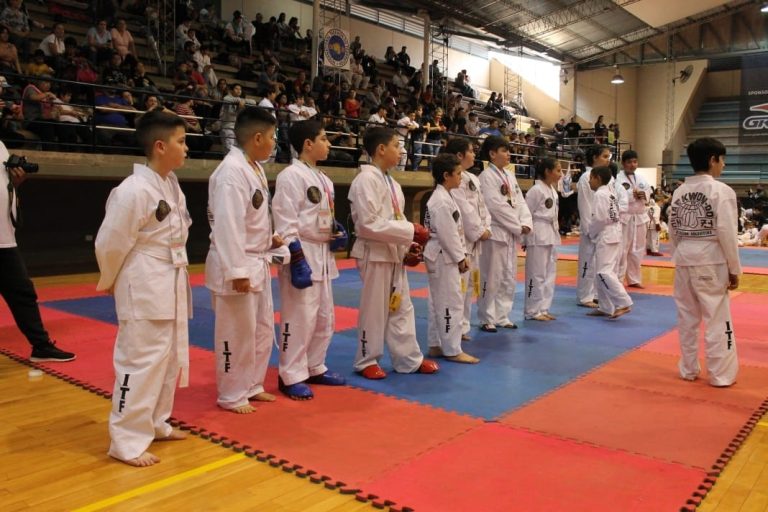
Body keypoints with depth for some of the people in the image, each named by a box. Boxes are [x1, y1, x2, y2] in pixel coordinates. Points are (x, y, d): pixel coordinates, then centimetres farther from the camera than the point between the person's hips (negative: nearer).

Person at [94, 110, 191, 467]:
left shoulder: (171, 184, 9)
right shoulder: (133, 191, -19)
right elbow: (110, 244, -14)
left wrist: (174, 275, 15)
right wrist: (111, 283, 0)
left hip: (172, 285, 9)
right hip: (143, 289, -9)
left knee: (171, 358, 17)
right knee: (141, 362, -2)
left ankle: (155, 424, 34)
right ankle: (128, 441, 12)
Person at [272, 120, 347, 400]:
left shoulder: (323, 179, 14)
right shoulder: (291, 175, -14)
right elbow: (285, 223, -18)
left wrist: (336, 233, 4)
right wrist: (297, 260, -22)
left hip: (322, 255, 9)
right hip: (301, 255, -9)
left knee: (324, 316, 16)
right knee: (299, 318, -3)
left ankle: (315, 368, 30)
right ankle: (291, 377, 10)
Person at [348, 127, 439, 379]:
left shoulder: (391, 182, 12)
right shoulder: (366, 180, -16)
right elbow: (369, 224, -23)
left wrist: (408, 244, 3)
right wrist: (410, 231, -21)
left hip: (394, 253, 9)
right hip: (375, 254, -9)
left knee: (402, 307, 14)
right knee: (374, 309, 3)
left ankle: (409, 360, 24)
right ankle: (367, 361, 18)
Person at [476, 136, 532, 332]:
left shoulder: (510, 175, 13)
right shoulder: (486, 177, -11)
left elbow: (520, 201, 11)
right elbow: (496, 207, -17)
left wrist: (526, 223, -6)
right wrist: (518, 226, -13)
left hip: (511, 233, 8)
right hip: (495, 233, -8)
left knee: (509, 277, 13)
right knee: (491, 277, -2)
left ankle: (502, 316, 25)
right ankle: (487, 319, 9)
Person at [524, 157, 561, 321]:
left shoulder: (552, 190, 12)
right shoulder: (536, 190, -14)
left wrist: (555, 231, 15)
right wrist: (526, 237, -12)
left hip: (551, 236, 9)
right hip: (538, 236, -9)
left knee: (550, 273, 13)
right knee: (537, 274, -2)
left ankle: (543, 308, 22)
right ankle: (533, 311, 8)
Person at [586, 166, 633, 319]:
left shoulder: (600, 195, -14)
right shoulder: (611, 192, 16)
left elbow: (599, 219, -20)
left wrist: (590, 233, -4)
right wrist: (594, 233, 17)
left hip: (605, 237, -10)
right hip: (613, 235, 10)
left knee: (604, 272, -11)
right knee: (604, 271, 12)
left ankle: (623, 303, -15)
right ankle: (605, 307, 16)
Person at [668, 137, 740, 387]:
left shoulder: (679, 192, 6)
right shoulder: (722, 191, -11)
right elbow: (727, 233, -13)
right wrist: (734, 269, -5)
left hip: (685, 261, 6)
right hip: (711, 262, -5)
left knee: (687, 318, 14)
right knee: (718, 319, 6)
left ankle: (688, 369, 25)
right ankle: (721, 374, 15)